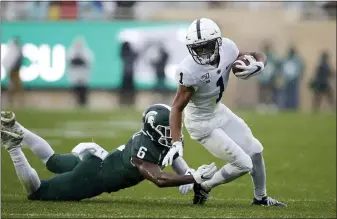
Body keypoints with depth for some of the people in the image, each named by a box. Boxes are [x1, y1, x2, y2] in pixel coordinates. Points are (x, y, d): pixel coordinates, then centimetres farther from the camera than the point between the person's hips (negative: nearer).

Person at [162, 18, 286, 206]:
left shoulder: (227, 48, -18)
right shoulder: (190, 71, -35)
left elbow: (258, 56, -2)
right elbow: (177, 107, -28)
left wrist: (258, 66, -26)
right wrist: (176, 143, -34)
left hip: (218, 111, 7)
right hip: (202, 122, -7)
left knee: (255, 150, 19)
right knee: (243, 164, -5)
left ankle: (260, 198, 38)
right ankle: (202, 187, 13)